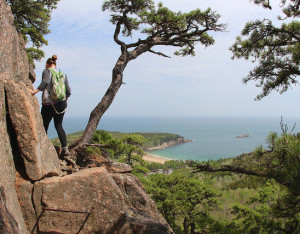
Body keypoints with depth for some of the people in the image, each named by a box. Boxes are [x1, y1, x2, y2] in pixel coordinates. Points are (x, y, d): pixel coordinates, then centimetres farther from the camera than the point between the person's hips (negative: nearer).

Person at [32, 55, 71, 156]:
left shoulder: (47, 71, -1)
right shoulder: (63, 74, 12)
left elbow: (45, 82, -22)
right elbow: (68, 91, 9)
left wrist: (35, 91, -25)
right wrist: (65, 100, 25)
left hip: (48, 104, -4)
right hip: (61, 104, 5)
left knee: (44, 126, 8)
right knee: (59, 126, 13)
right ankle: (65, 148, 6)